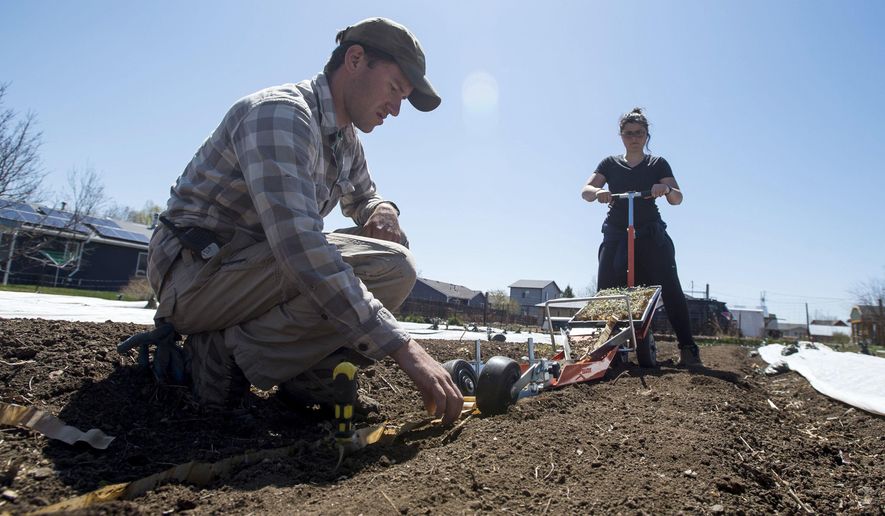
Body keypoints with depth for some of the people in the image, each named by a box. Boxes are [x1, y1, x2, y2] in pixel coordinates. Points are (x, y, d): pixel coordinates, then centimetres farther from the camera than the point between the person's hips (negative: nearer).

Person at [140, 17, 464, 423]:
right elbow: (299, 246, -34)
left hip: (258, 267, 9)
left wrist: (384, 210, -2)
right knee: (388, 267, -24)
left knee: (393, 243, 1)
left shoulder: (346, 143, 9)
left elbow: (362, 198, 27)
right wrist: (403, 347, -37)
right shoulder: (279, 113, -21)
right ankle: (225, 352, -11)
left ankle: (309, 373, -5)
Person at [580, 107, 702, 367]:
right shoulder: (610, 164, 11)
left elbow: (677, 198, -1)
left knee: (670, 288, -9)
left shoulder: (658, 164, 9)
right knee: (606, 291, -2)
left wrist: (666, 189, -24)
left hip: (650, 235, -1)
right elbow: (585, 191, -2)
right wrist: (598, 192, -26)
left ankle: (687, 348, -6)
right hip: (615, 235, 1)